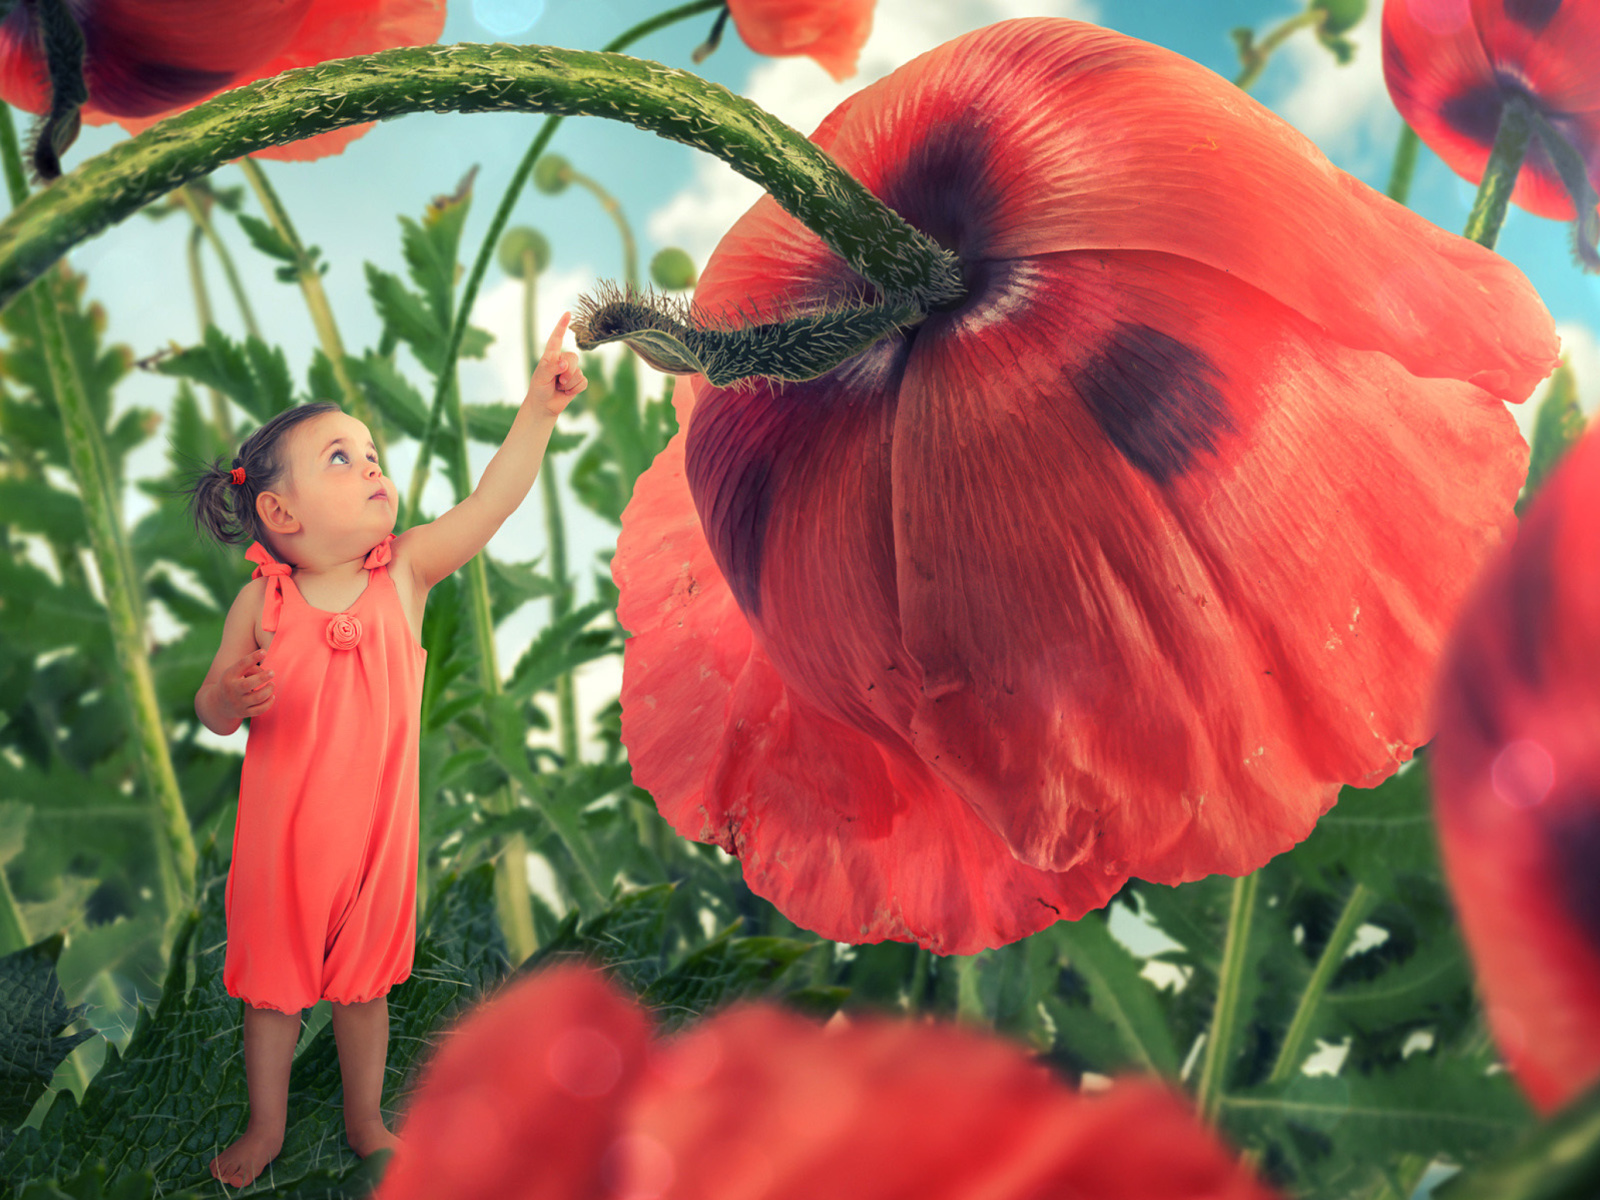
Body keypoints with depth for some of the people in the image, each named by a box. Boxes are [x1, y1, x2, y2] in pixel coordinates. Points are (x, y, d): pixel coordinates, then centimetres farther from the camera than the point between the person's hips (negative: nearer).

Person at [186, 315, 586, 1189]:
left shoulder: (404, 572, -10)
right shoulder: (262, 603, -14)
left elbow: (493, 500, -19)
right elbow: (211, 709, -7)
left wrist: (538, 408, -27)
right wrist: (233, 698, -31)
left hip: (374, 829, 1)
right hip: (281, 832, -1)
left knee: (365, 981, 19)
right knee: (273, 980, 17)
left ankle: (365, 1119, 40)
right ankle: (266, 1125, 39)